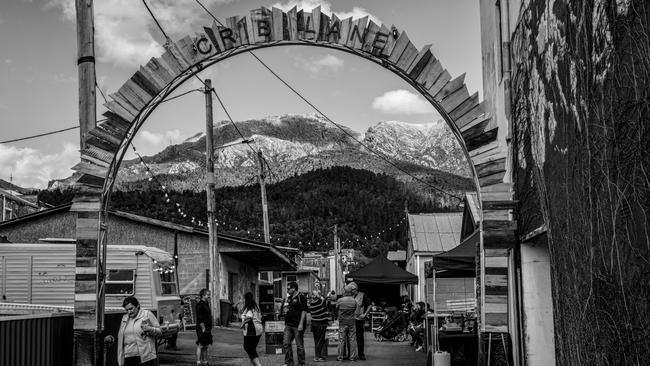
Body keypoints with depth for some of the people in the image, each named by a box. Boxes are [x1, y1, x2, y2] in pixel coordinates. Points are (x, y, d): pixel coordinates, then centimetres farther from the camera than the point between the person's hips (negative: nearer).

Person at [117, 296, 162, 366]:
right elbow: (120, 336, 24)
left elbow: (159, 332, 4)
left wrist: (149, 329, -16)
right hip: (128, 357, 4)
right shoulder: (124, 318, 17)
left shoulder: (147, 314, 3)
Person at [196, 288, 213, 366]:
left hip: (207, 329, 10)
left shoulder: (206, 304, 16)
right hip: (202, 329, -10)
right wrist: (203, 329, -20)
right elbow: (199, 319, -19)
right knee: (200, 346, -6)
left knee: (205, 347, 12)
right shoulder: (200, 305, -14)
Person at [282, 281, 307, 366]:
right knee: (286, 344, 3)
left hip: (298, 325, -8)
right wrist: (285, 311, 2)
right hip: (288, 325, 8)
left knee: (299, 345, 1)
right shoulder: (289, 298, 15)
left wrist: (301, 324, -20)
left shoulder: (301, 297, -9)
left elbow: (304, 311, -14)